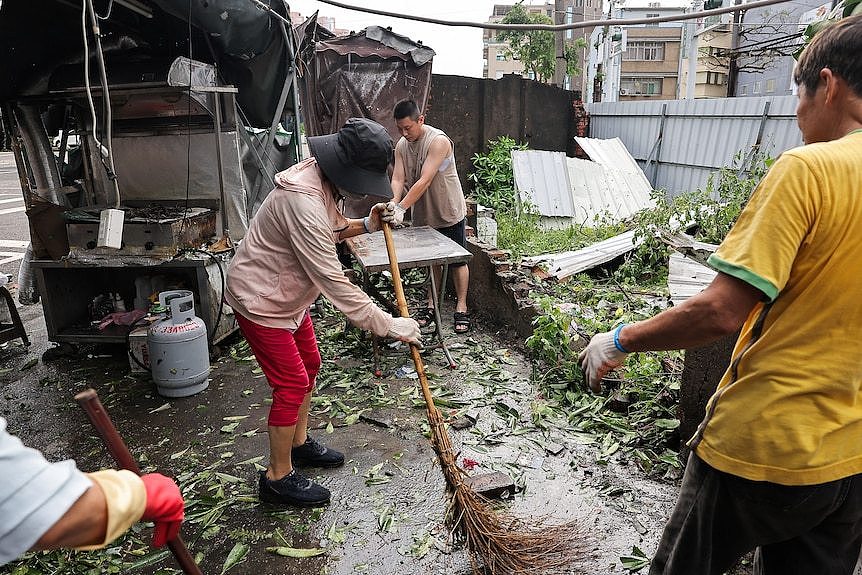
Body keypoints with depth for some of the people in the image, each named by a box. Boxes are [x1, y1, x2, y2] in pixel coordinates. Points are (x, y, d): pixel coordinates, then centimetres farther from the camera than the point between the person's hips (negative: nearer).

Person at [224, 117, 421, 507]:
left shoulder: (322, 182, -2)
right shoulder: (304, 201, -34)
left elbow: (331, 230, 14)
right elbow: (332, 281, -35)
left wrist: (366, 225, -7)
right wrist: (388, 325, -30)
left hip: (287, 294, 10)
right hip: (259, 299, -10)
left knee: (309, 364, 18)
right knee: (292, 383, -5)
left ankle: (299, 443, 38)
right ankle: (278, 477, 14)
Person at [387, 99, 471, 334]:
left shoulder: (438, 141, -23)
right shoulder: (401, 145, -1)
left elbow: (424, 181, -31)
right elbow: (398, 179, -9)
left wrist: (402, 208, -36)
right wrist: (394, 202, -30)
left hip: (449, 212, -6)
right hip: (424, 214, 6)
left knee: (457, 260, 6)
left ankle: (461, 308, 17)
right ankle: (431, 305, 27)